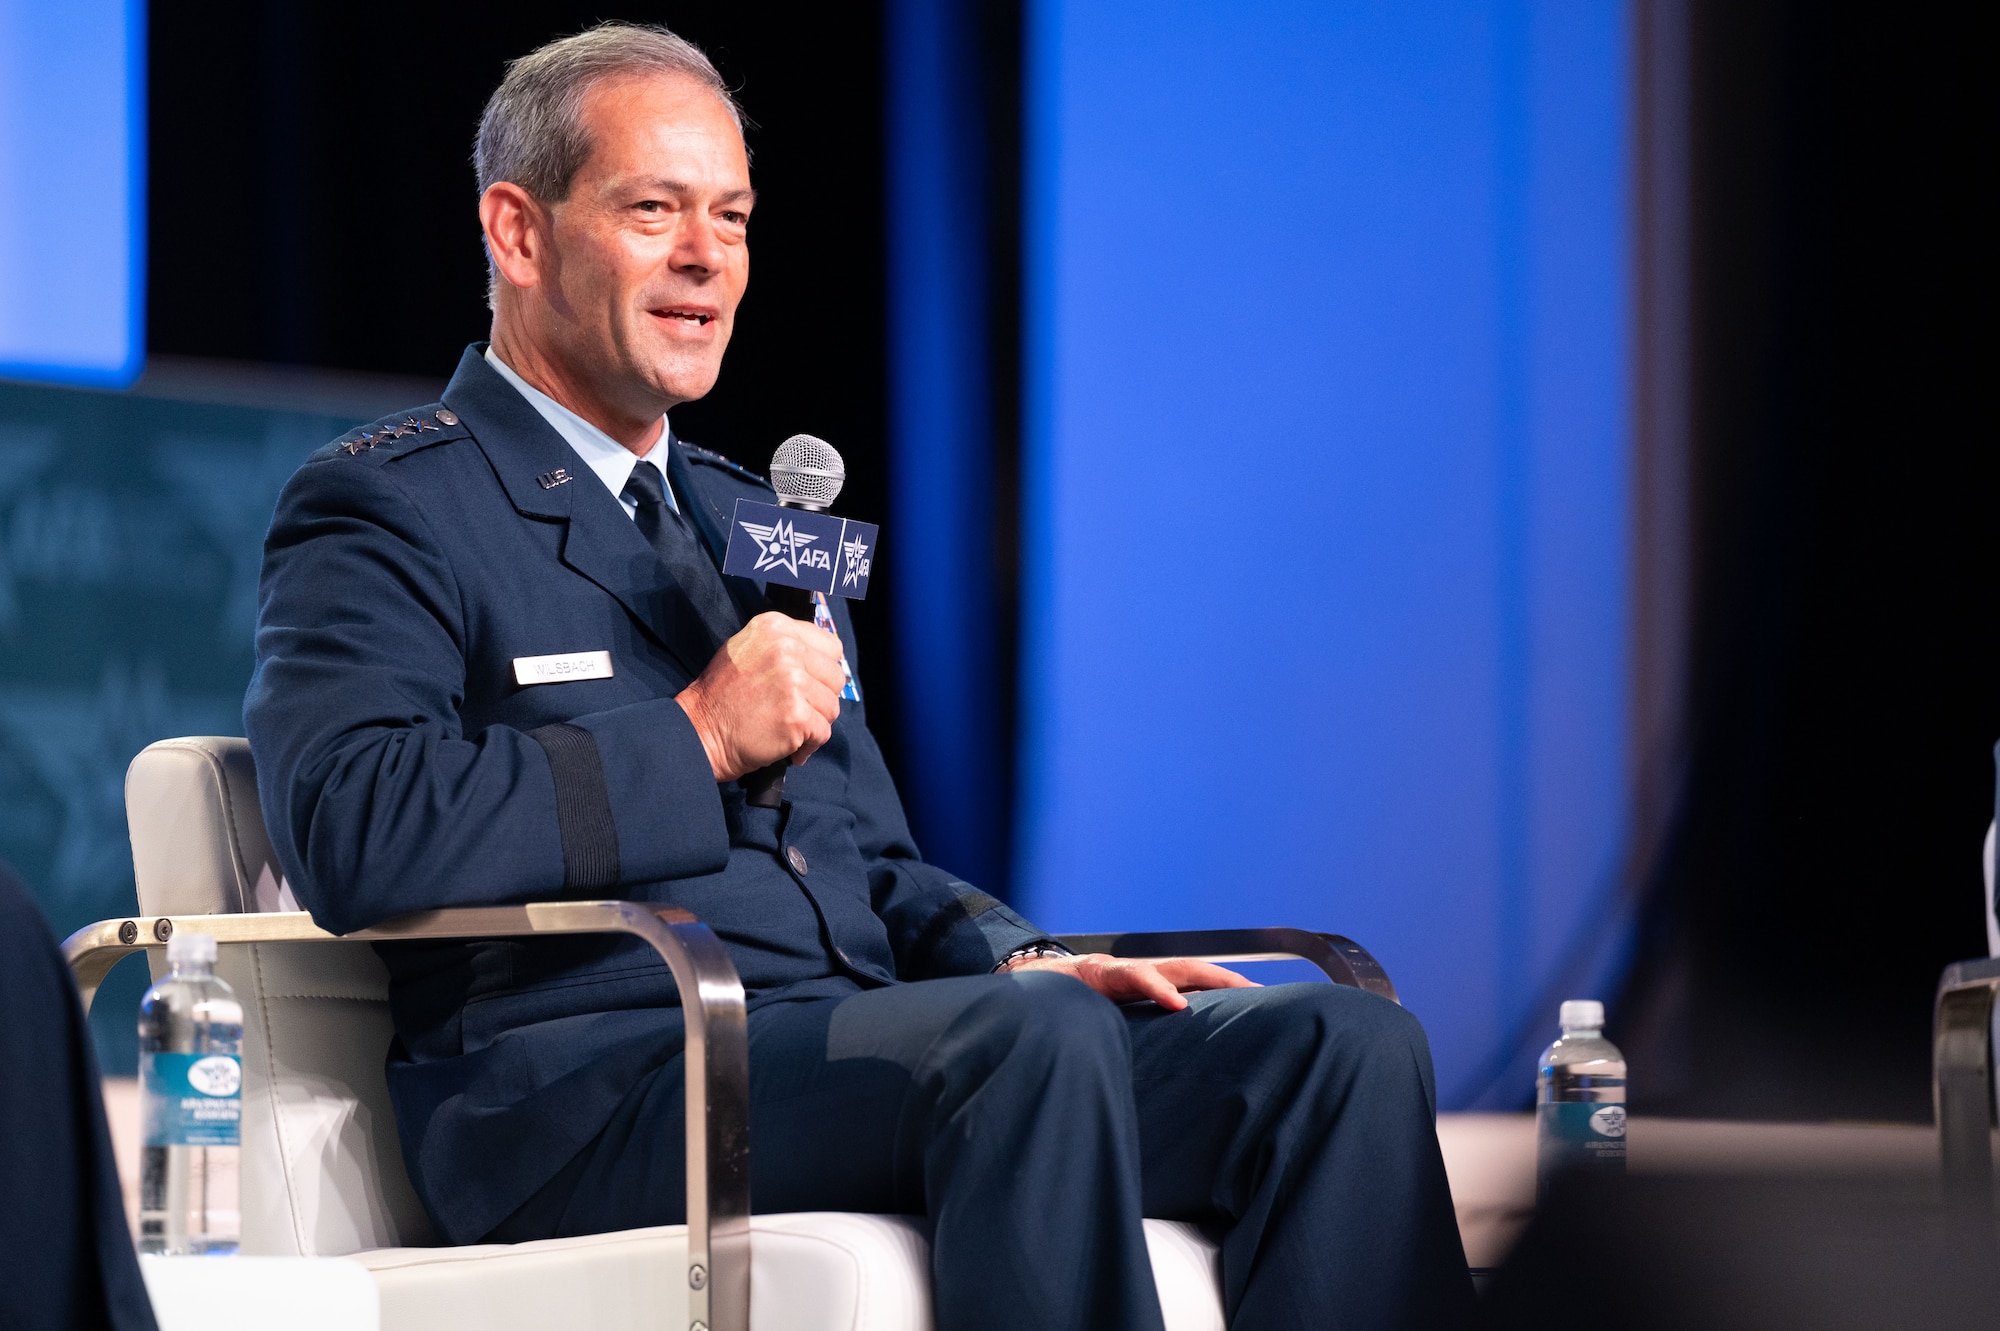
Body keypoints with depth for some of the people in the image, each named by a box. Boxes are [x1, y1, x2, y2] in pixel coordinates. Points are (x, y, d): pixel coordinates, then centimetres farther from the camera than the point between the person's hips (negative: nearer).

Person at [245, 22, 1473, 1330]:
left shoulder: (758, 523, 28)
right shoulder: (385, 510, 2)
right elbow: (350, 834, -16)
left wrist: (1015, 961, 4)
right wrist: (695, 743, -12)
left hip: (863, 1053, 8)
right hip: (582, 1094, -7)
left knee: (1345, 1041, -14)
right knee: (1038, 1041, -35)